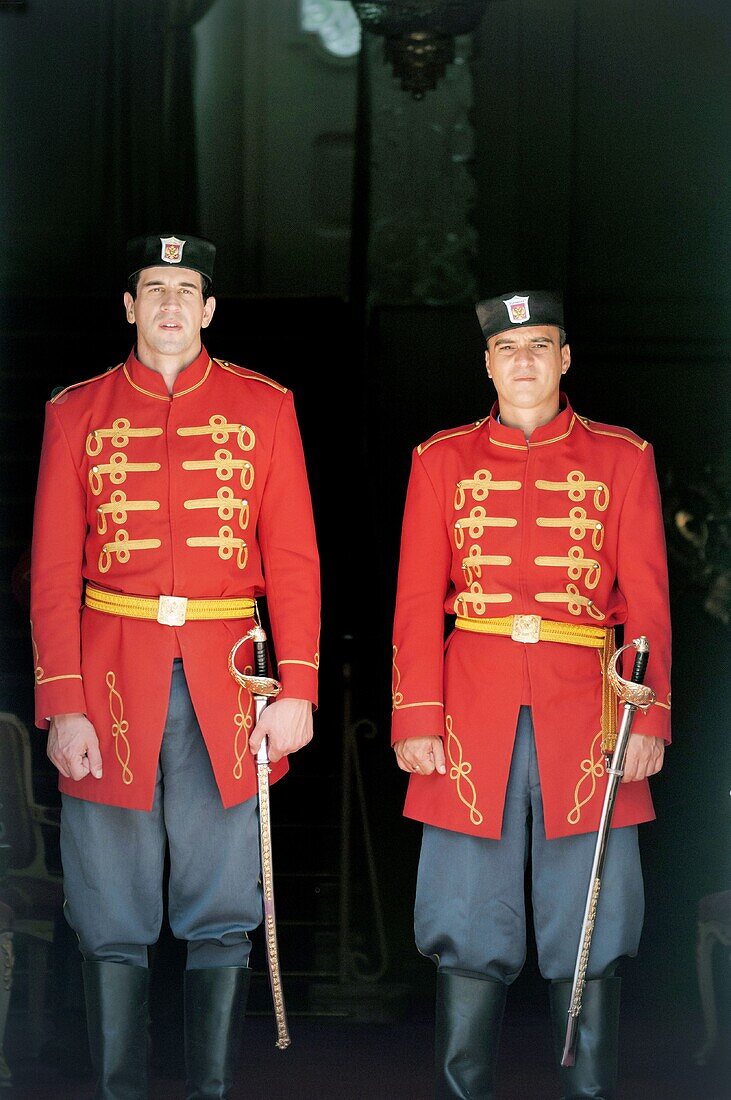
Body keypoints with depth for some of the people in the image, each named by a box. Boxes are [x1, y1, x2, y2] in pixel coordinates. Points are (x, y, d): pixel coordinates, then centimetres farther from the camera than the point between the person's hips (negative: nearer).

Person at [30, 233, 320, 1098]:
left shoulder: (263, 407, 7)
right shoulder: (77, 413, 6)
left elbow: (293, 560, 4)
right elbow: (52, 573, 3)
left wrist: (297, 690, -5)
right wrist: (63, 707, -5)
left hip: (223, 686, 0)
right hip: (111, 682, 0)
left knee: (223, 915, 3)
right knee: (113, 921, 2)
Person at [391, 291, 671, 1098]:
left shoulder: (622, 459, 8)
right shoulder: (443, 461, 9)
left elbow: (648, 601, 3)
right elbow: (418, 601, 5)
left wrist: (649, 718, -6)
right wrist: (416, 720, -3)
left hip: (585, 716, 0)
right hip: (473, 717, 1)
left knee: (590, 934, 1)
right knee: (468, 932, 2)